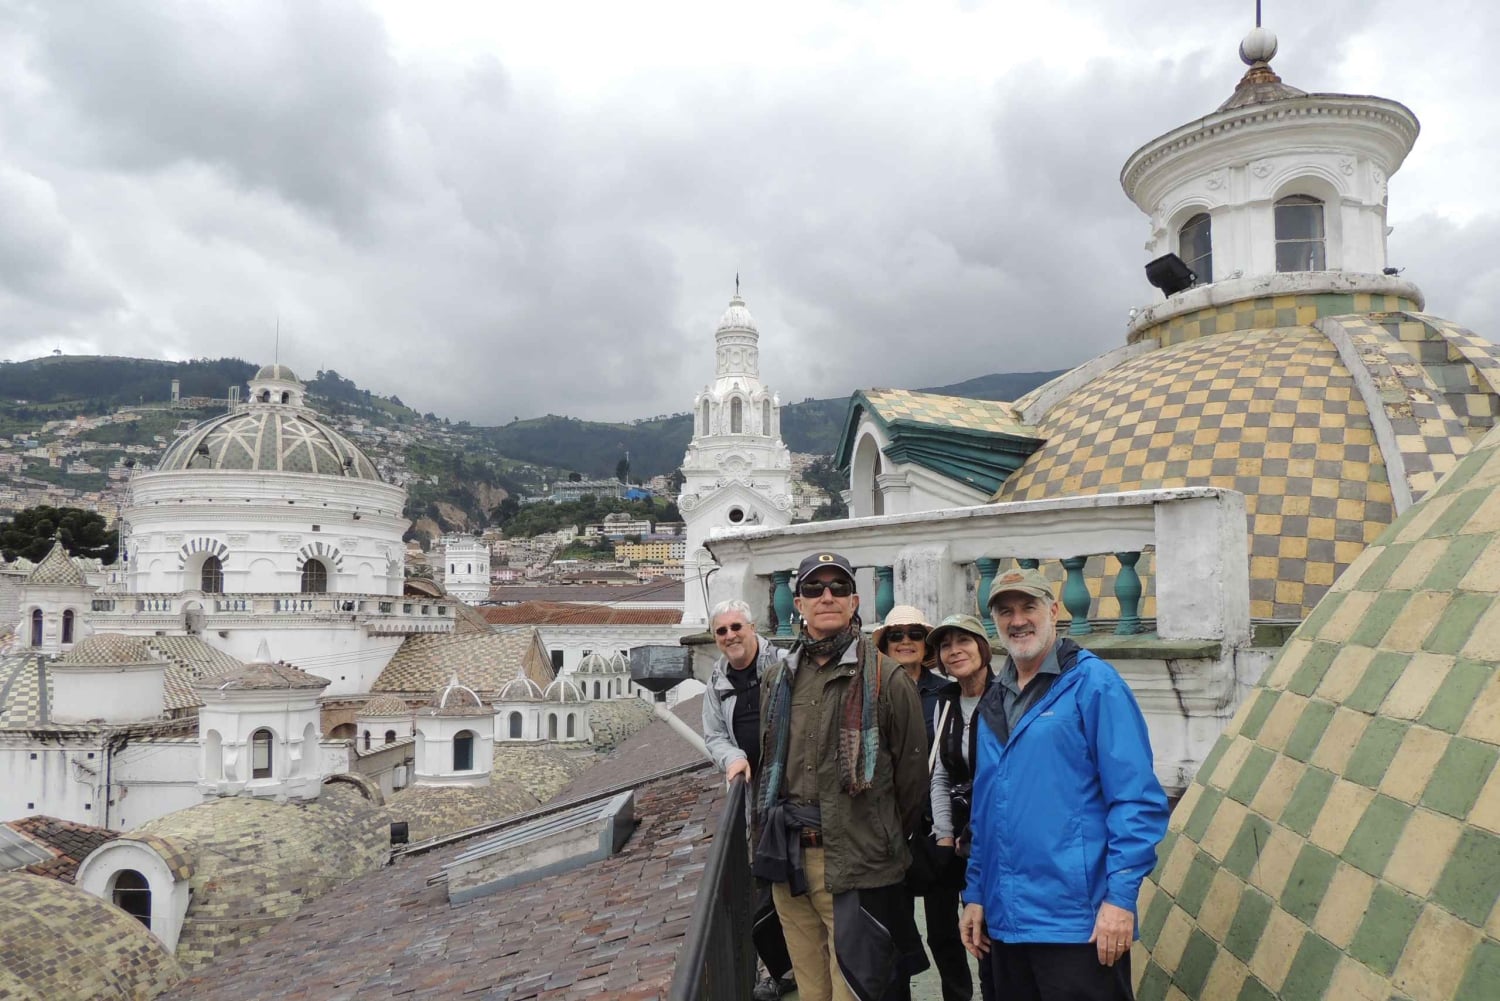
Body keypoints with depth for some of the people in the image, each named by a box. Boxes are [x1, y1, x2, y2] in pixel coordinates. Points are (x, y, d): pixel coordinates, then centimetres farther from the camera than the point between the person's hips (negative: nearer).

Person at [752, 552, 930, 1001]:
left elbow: (912, 776, -1)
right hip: (789, 864, 5)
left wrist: (885, 842, 6)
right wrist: (767, 845, 15)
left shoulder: (885, 678, -6)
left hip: (856, 863, -5)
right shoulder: (777, 679, 10)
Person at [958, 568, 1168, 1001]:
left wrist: (1121, 896, -17)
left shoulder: (1092, 683, -7)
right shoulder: (993, 702, 12)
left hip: (1079, 921, -6)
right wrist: (974, 894, 13)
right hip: (1004, 920, 7)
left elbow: (1137, 798, -12)